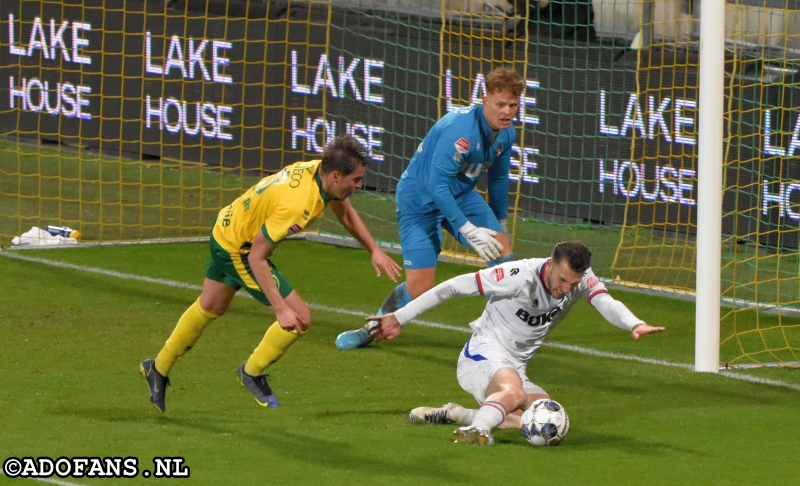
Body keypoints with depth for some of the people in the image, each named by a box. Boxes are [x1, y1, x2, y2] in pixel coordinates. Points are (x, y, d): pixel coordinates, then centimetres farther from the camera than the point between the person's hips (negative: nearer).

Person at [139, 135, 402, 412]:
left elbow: (346, 214, 10)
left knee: (210, 308, 29)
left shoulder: (319, 170, -13)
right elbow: (256, 257, -33)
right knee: (299, 318, -9)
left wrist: (375, 251, 4)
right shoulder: (295, 204, -39)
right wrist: (281, 309, -35)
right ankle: (252, 372, 16)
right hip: (239, 250, -9)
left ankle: (159, 369, 48)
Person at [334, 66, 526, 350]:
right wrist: (468, 231, -36)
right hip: (420, 200, -7)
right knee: (419, 288, -12)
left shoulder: (506, 133, -5)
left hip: (461, 194, 7)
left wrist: (500, 222, 25)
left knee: (502, 250, -15)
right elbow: (436, 185, -34)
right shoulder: (461, 129, -32)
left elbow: (498, 178, 15)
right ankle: (374, 328, 17)